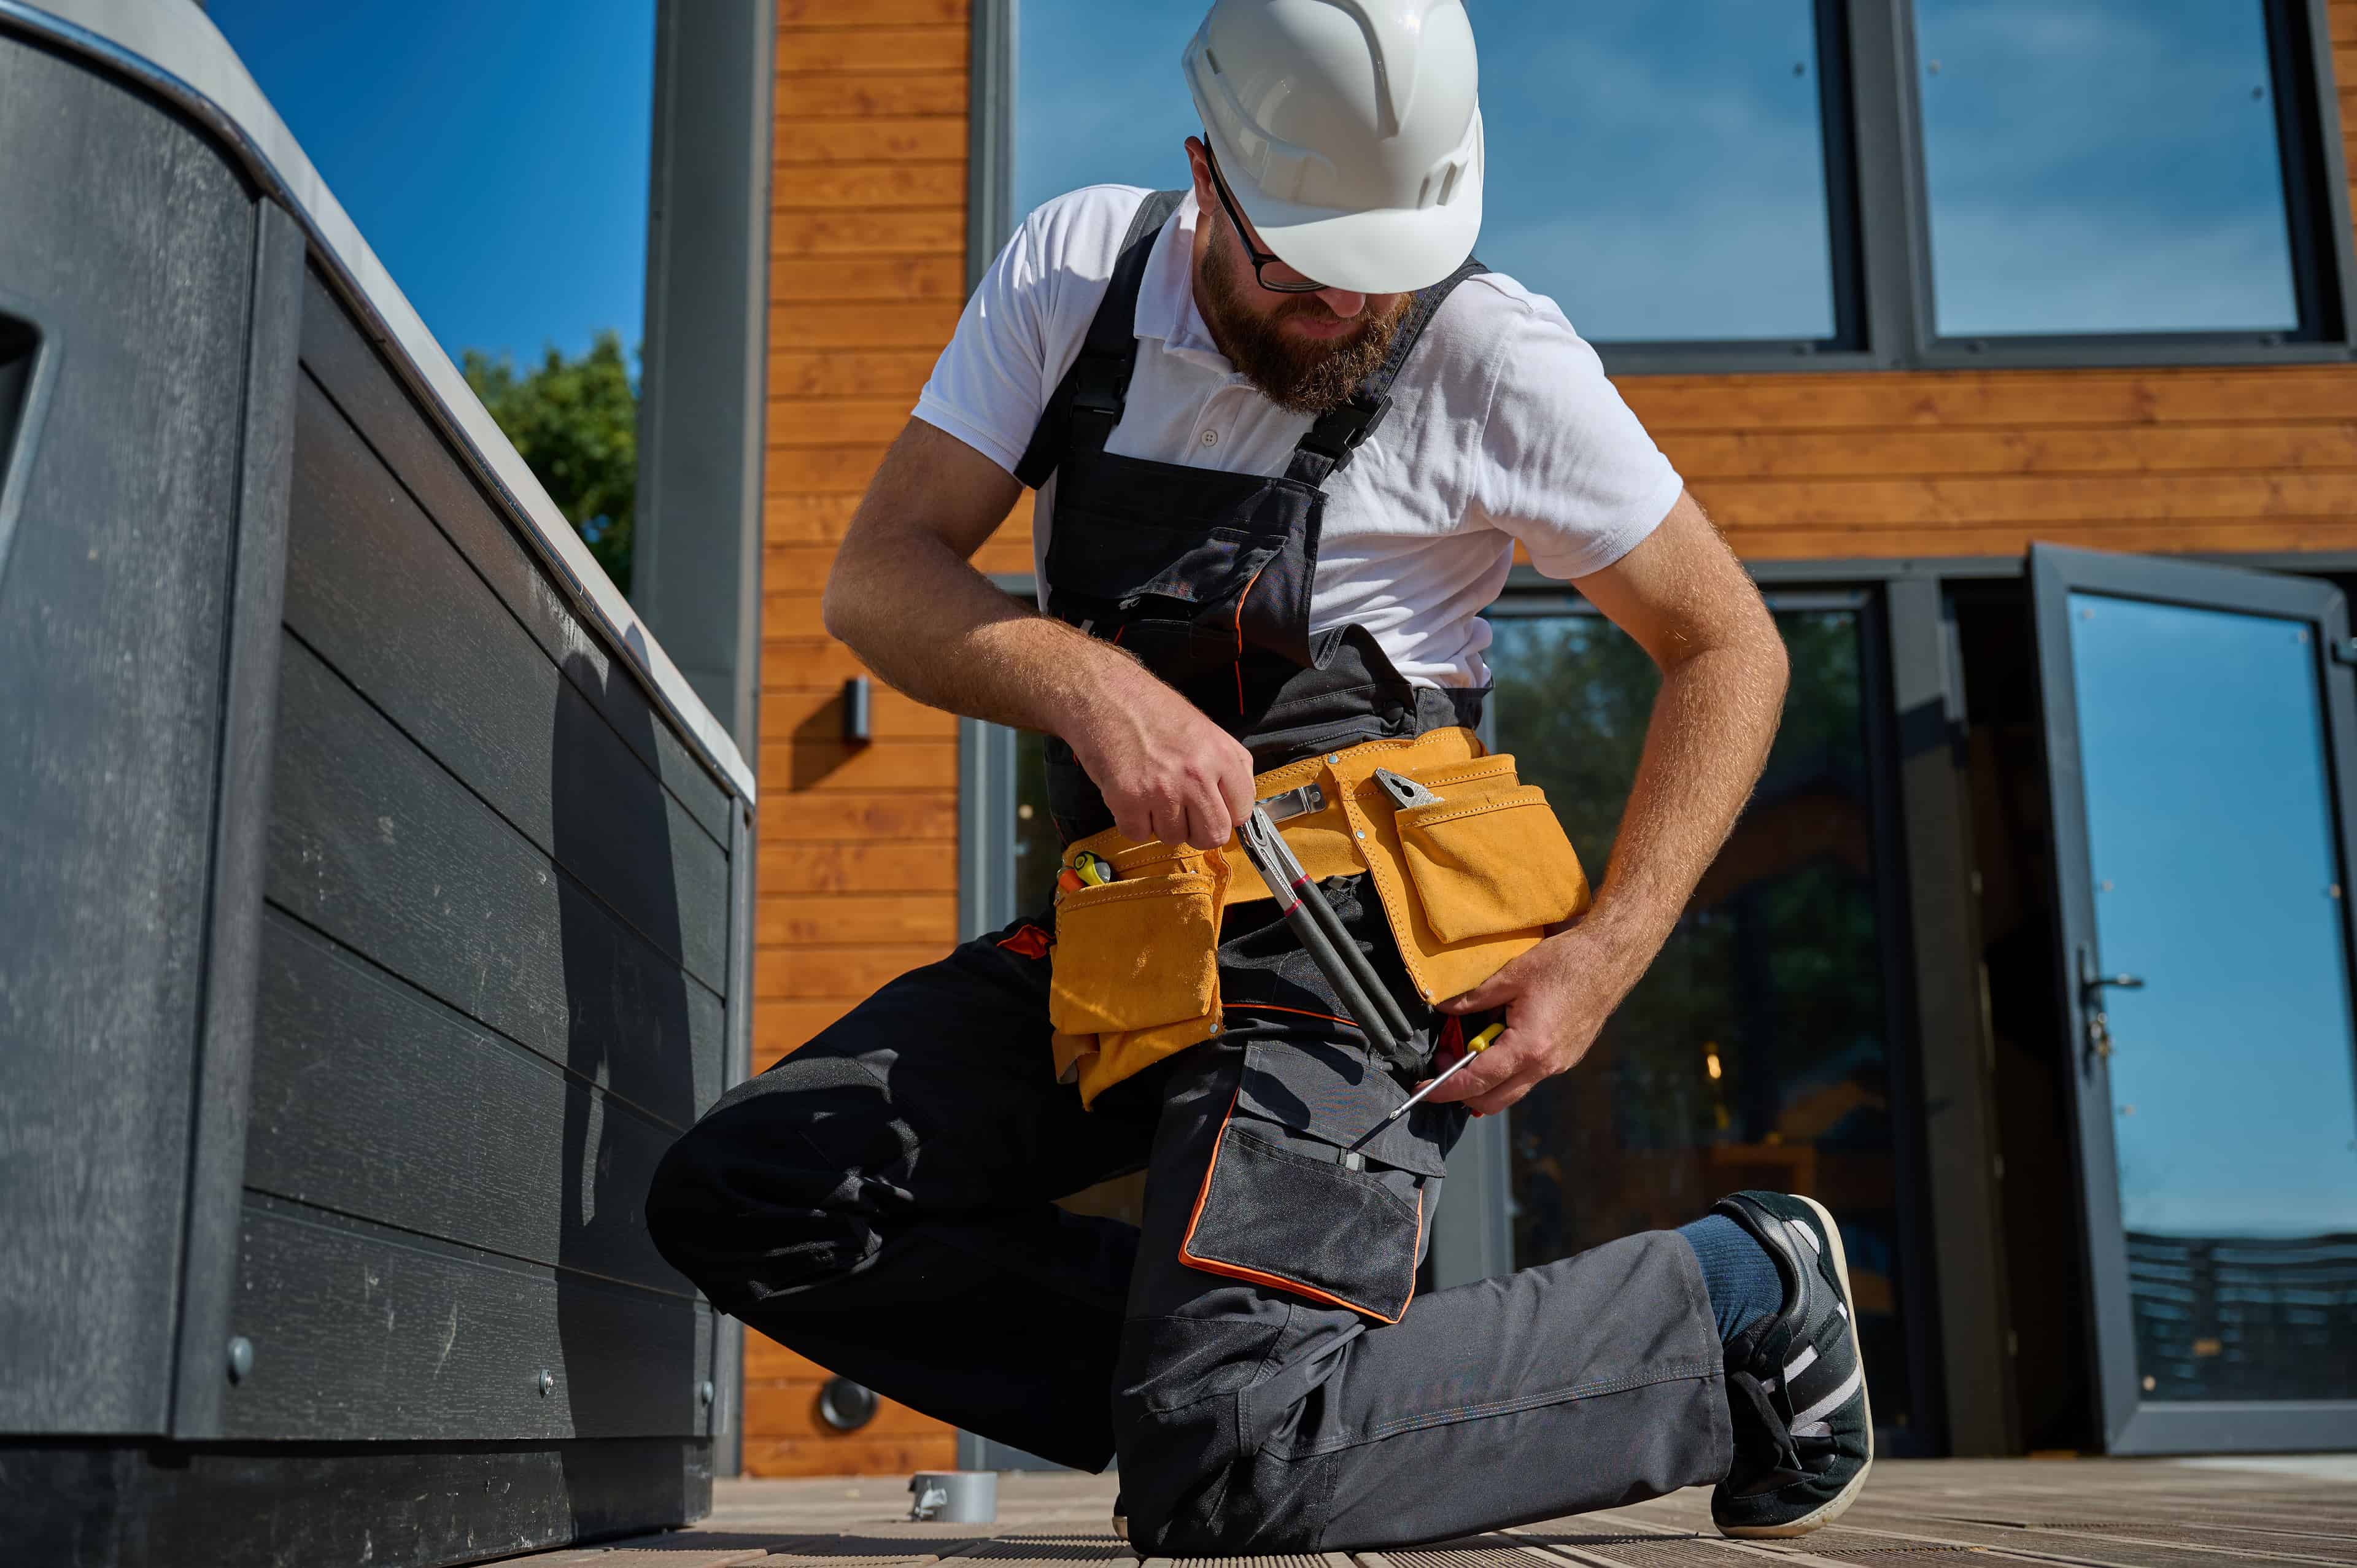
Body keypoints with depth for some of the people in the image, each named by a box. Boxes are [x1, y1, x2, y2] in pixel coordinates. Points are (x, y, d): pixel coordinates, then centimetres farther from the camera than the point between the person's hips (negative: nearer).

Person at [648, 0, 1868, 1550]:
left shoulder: (1498, 359, -7)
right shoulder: (1078, 267, 2)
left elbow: (1730, 648, 1)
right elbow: (880, 579, -3)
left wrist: (1602, 956, -10)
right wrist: (1089, 684, -25)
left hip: (1346, 939, -5)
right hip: (1124, 936, 6)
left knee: (1224, 1474, -22)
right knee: (739, 1196, -7)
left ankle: (1740, 1301, -1)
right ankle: (1259, 1371, -4)